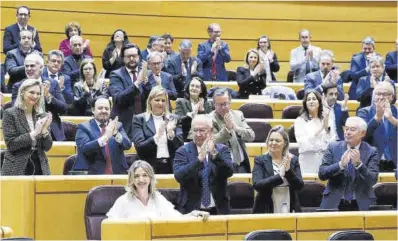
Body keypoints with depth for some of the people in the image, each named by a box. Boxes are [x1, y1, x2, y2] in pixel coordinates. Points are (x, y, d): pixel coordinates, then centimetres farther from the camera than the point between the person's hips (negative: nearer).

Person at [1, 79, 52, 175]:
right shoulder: (10, 114, -3)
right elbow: (10, 144, -10)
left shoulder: (42, 116, 8)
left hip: (40, 168, 4)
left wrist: (44, 130, -11)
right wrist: (34, 133, -16)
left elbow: (47, 147, 7)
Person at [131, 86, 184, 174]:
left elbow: (180, 145, 3)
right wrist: (156, 137, -22)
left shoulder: (173, 119, 9)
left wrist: (171, 133, -16)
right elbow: (139, 147, -7)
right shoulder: (139, 120, 2)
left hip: (171, 167, 2)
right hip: (150, 168, -2)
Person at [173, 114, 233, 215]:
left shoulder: (222, 150, 6)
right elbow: (179, 176, -14)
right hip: (191, 210, -1)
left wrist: (214, 154, -25)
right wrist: (200, 158, -24)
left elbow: (229, 172, -10)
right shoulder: (183, 151, 2)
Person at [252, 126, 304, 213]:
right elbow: (257, 185, -13)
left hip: (289, 210, 2)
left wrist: (288, 170, -16)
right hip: (266, 211, -2)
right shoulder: (260, 160, 1)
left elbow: (300, 186, -1)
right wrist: (279, 175, -20)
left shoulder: (293, 160, 7)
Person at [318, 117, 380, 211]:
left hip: (361, 205, -1)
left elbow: (372, 180, -10)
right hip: (334, 203, 1)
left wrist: (358, 164, -24)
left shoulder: (371, 152, 0)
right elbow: (321, 174, -5)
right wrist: (340, 164, -20)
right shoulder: (333, 147, 4)